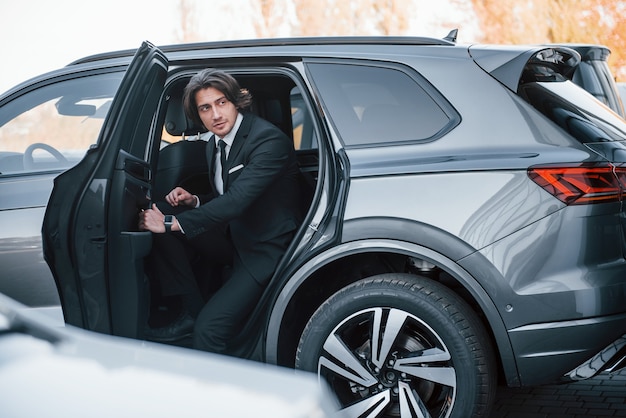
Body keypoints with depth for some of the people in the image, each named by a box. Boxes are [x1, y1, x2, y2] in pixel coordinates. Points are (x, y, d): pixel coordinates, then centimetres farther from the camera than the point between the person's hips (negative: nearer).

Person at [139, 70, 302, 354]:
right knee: (160, 216, -8)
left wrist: (171, 222, -30)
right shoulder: (215, 145, 8)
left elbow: (236, 200, -29)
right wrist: (193, 201, -4)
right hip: (233, 238, 9)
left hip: (264, 250, -9)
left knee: (209, 328, -27)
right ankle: (191, 312, -3)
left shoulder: (269, 140, -20)